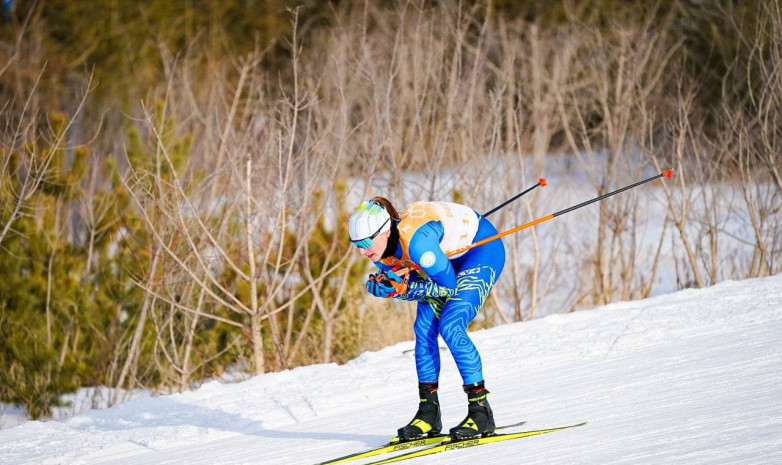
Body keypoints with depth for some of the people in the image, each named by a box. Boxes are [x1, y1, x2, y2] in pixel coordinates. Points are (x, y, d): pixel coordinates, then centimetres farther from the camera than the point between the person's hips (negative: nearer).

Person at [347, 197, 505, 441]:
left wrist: (404, 287, -30)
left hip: (482, 249, -8)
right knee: (424, 329, -3)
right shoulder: (380, 249, -14)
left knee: (450, 327, -20)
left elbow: (448, 287, -27)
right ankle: (428, 412, 4)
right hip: (448, 256, 8)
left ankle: (481, 411, -14)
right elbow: (404, 286, -2)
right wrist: (385, 287, -22)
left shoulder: (416, 240, -38)